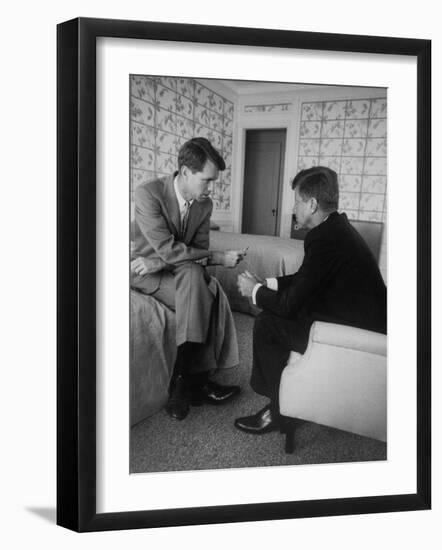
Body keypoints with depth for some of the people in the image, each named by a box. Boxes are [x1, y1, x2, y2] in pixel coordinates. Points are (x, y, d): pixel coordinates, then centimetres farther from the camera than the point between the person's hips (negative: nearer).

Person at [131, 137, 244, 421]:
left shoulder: (205, 204, -2)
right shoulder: (148, 194, -20)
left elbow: (199, 251, -5)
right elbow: (168, 249, -27)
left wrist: (158, 262, -22)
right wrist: (218, 257, -25)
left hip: (182, 272, 5)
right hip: (146, 272, -5)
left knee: (213, 293, -26)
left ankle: (185, 382, -19)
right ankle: (196, 381, -22)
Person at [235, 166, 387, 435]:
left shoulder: (325, 238, -24)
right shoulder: (337, 226, 7)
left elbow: (290, 303, -20)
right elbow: (303, 278, 17)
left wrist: (255, 290, -2)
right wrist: (265, 283, 9)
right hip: (367, 321, 10)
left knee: (267, 324, -8)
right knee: (272, 312, 15)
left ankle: (281, 411, 7)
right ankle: (267, 388, 26)